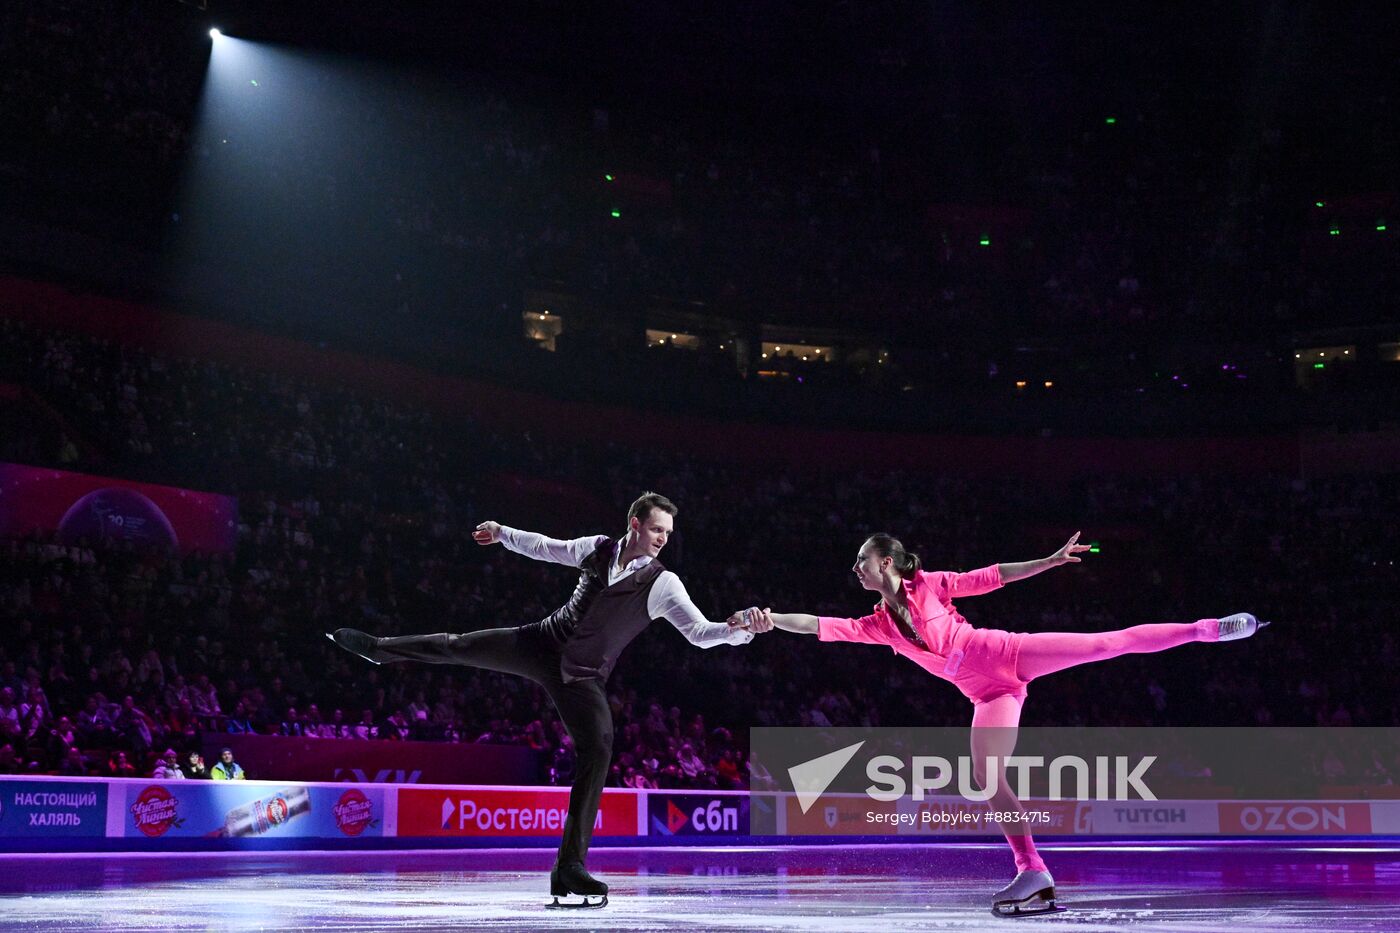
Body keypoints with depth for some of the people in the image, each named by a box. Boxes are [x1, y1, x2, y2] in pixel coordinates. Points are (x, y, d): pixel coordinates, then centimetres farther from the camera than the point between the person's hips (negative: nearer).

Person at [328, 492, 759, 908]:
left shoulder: (662, 585, -14)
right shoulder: (598, 548, -3)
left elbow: (700, 632, -23)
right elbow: (546, 548, 15)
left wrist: (737, 630, -43)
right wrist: (503, 533, 22)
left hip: (581, 676, -3)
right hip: (541, 643, 3)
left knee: (598, 751, -18)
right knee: (457, 647, 10)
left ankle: (570, 867, -13)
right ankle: (377, 648, 40)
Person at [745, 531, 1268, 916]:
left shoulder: (928, 585, 6)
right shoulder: (877, 625, 12)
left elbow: (993, 578, 6)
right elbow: (819, 626, 3)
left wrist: (1052, 560, 1)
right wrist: (770, 619, -10)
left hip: (1006, 653, -3)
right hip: (989, 693, 3)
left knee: (1113, 641, -10)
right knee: (987, 777, -10)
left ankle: (1210, 629, -1)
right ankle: (1034, 875, -6)